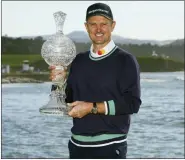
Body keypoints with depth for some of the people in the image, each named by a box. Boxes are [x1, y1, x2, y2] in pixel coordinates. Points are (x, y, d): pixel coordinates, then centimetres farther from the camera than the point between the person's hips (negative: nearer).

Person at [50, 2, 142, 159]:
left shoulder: (125, 60, -5)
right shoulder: (79, 61, 13)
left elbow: (132, 103, -13)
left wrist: (92, 108, -16)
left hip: (110, 147, -6)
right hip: (78, 145, 6)